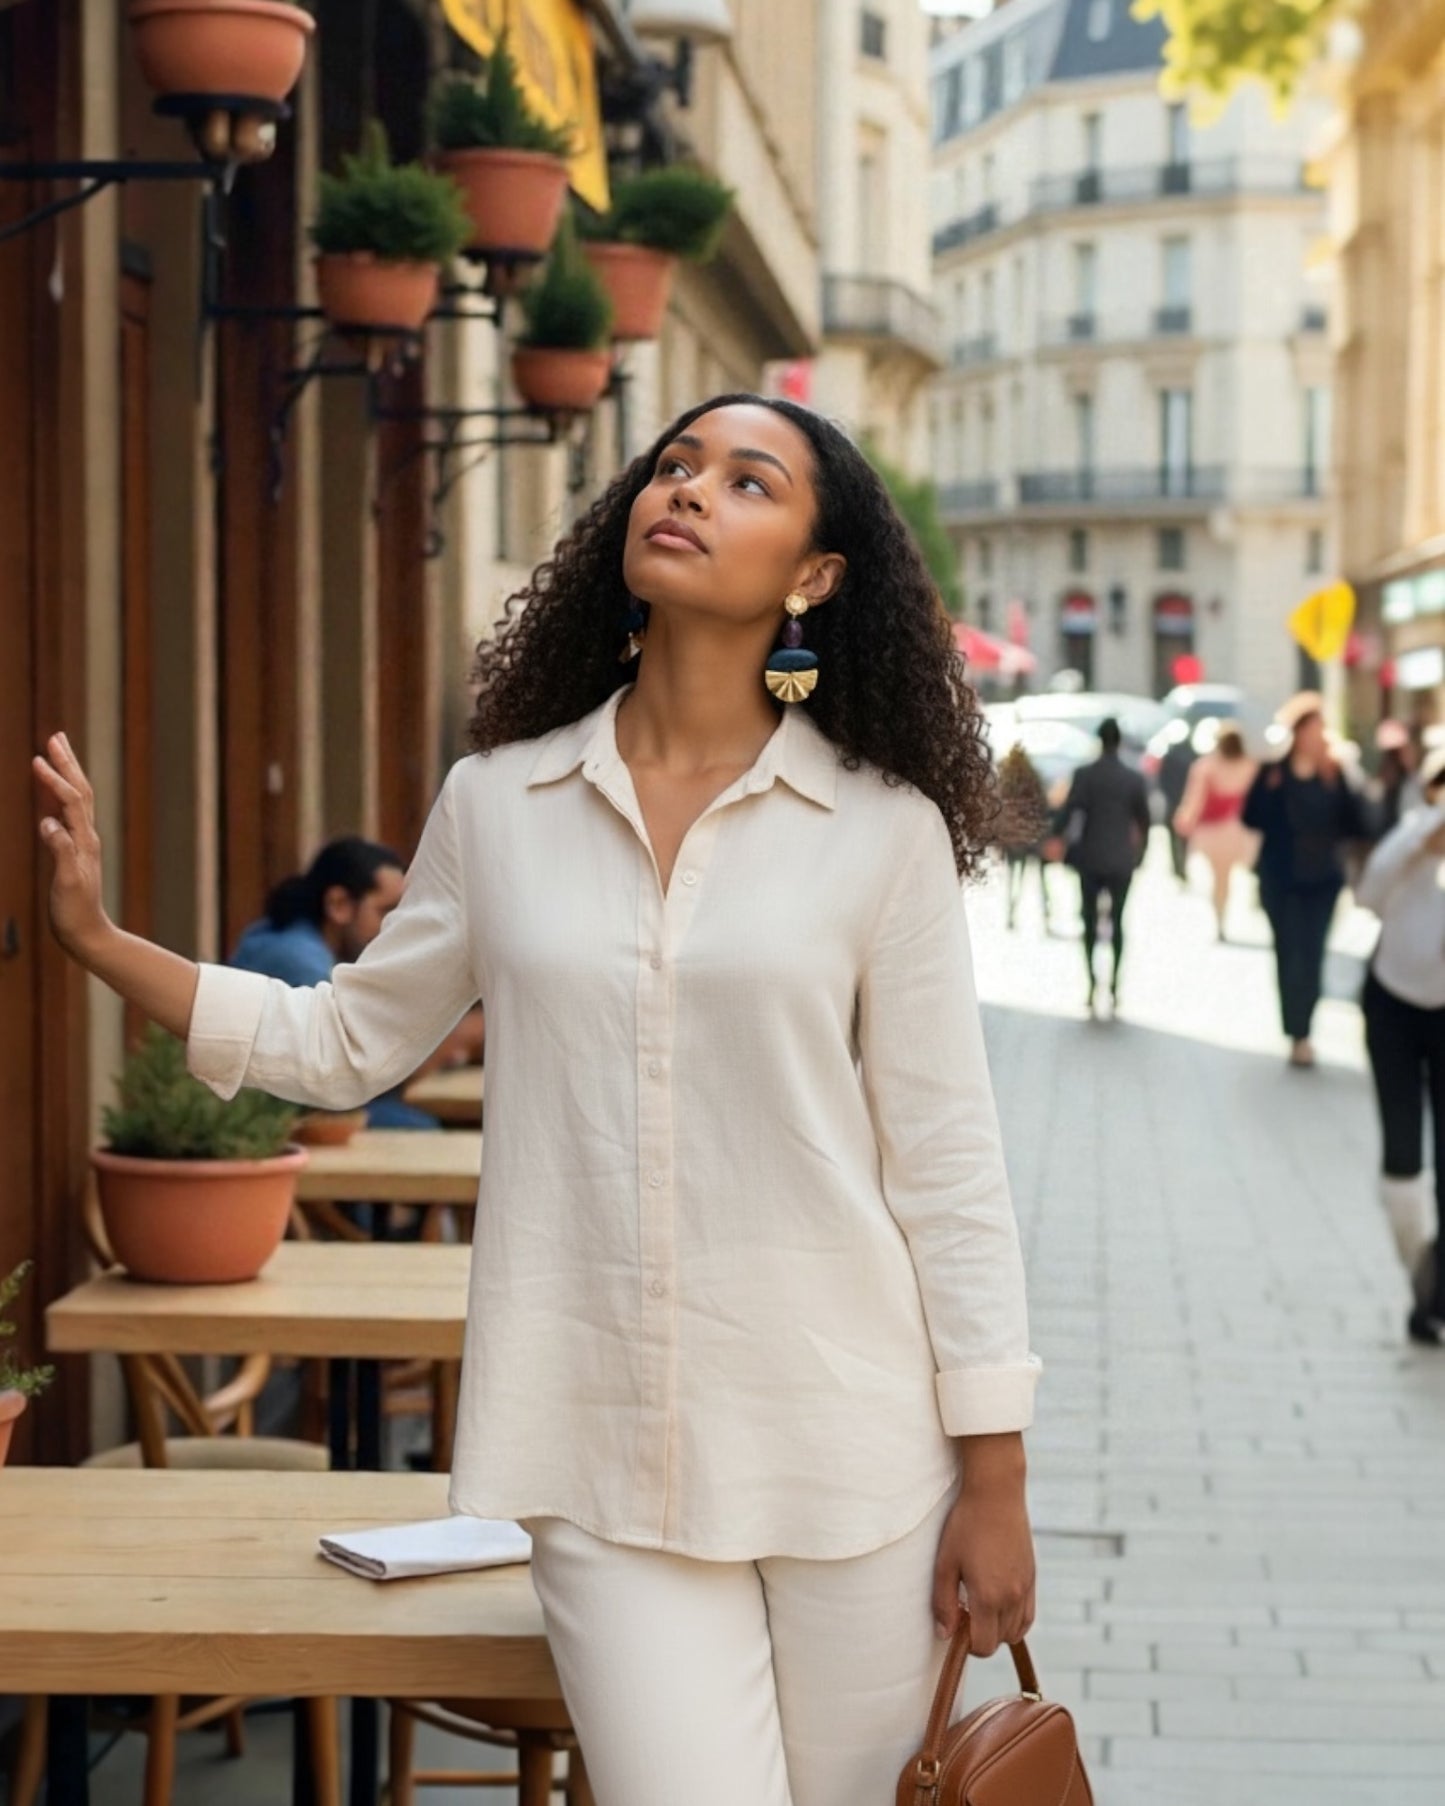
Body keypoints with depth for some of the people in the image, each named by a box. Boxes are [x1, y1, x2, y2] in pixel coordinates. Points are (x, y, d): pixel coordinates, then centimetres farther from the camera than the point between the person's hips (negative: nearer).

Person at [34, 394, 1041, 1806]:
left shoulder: (885, 829, -3)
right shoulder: (497, 804, 5)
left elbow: (945, 1166, -1)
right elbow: (344, 1042, 14)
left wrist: (994, 1483, -2)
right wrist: (98, 938, 3)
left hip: (851, 1450, -1)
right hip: (609, 1451, 1)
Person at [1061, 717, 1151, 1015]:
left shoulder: (1084, 775, -7)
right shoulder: (1135, 780, -3)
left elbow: (1068, 814, -10)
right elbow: (1144, 822, 2)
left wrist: (1070, 849, 2)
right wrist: (1139, 855, 14)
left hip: (1090, 859, -1)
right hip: (1121, 861, 1)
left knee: (1090, 921, 9)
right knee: (1117, 921, 9)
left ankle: (1092, 983, 1)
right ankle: (1114, 985, 3)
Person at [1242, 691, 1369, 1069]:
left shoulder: (1334, 775, 0)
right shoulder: (1273, 773, -4)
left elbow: (1354, 825, -4)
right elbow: (1251, 818, -9)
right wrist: (1269, 786, -19)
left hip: (1322, 880, 1)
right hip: (1280, 880, -1)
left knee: (1312, 957, 2)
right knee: (1289, 956, 0)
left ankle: (1303, 1032, 11)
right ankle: (1297, 1035, 4)